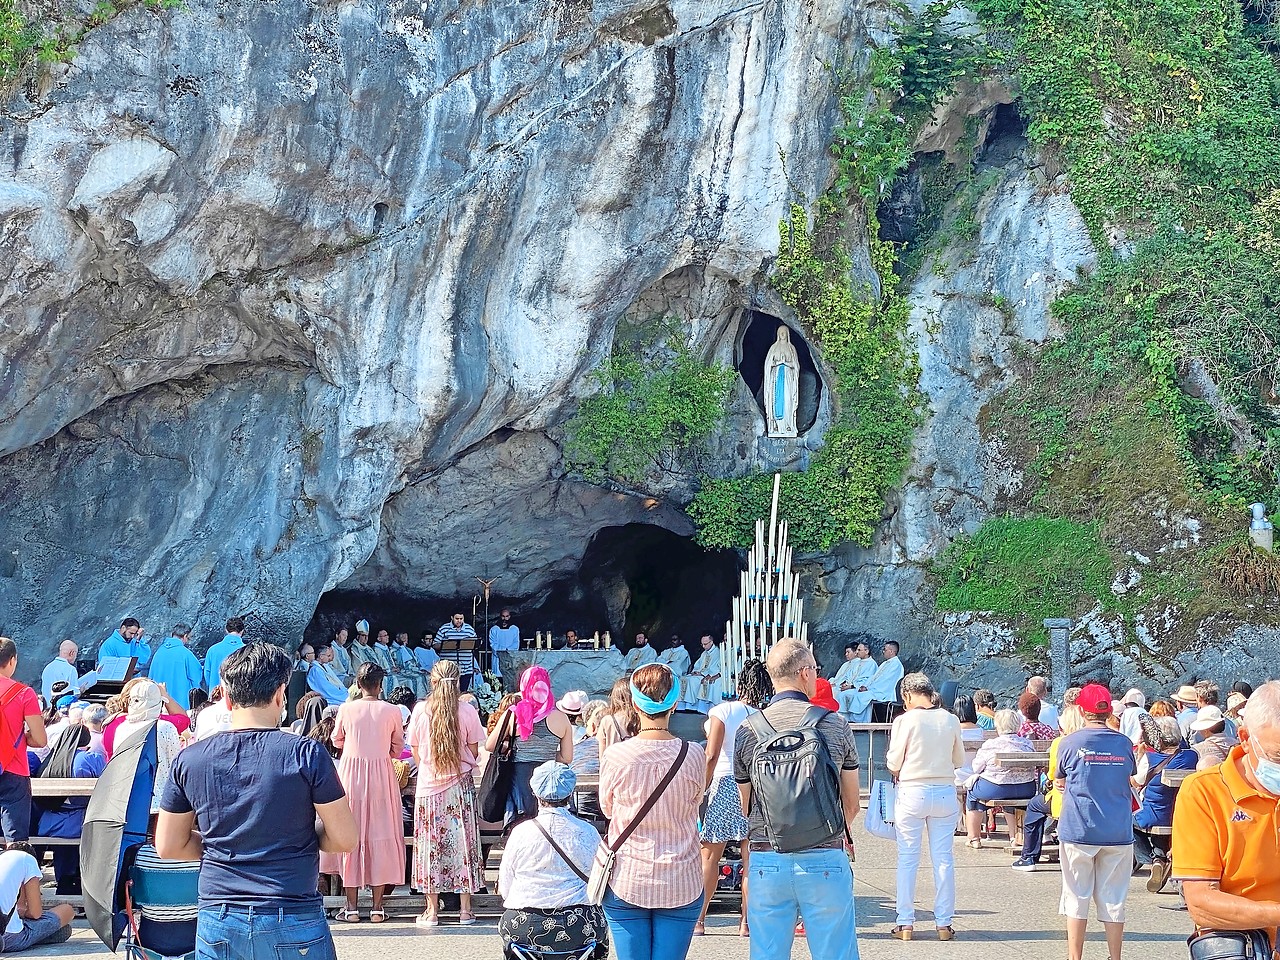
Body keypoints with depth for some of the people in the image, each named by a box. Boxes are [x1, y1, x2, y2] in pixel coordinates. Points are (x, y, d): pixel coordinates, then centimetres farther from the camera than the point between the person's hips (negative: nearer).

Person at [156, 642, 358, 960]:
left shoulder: (189, 760, 0)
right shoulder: (306, 754, -9)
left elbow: (168, 846, 8)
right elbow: (345, 839, -5)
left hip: (218, 924, 3)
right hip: (293, 919, -3)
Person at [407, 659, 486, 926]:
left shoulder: (420, 710, -6)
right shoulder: (467, 711, -7)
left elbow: (416, 753, 2)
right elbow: (474, 752, 0)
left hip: (429, 784, 0)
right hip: (461, 784, 0)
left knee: (430, 842, 6)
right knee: (462, 840, 7)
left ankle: (432, 910, 7)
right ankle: (465, 909, 9)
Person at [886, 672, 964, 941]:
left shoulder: (905, 721, -10)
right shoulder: (950, 720, -1)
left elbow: (893, 763, -6)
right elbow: (959, 760, 10)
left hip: (912, 793, -3)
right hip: (945, 793, 3)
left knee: (907, 859, 6)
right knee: (944, 859, 8)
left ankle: (905, 923, 8)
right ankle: (944, 923, 12)